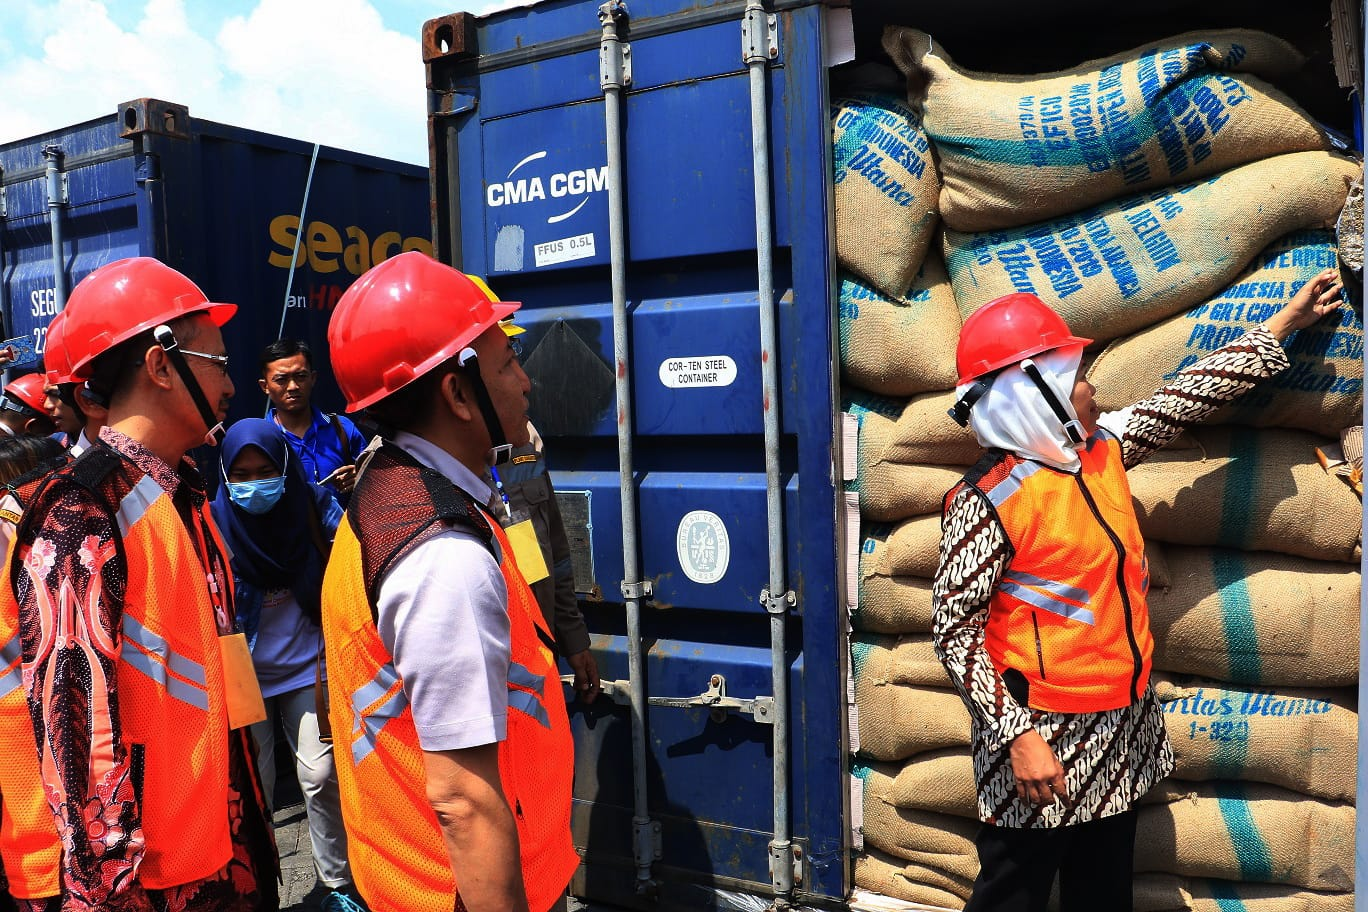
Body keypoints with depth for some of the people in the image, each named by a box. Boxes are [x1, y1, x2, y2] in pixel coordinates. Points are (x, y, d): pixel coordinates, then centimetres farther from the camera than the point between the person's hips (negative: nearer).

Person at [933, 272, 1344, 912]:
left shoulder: (1104, 448, 2)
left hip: (1122, 735, 7)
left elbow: (1187, 397, 14)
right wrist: (1018, 737, -23)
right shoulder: (987, 499, -21)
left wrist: (1281, 325, 20)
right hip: (1041, 738, -7)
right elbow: (954, 631, -20)